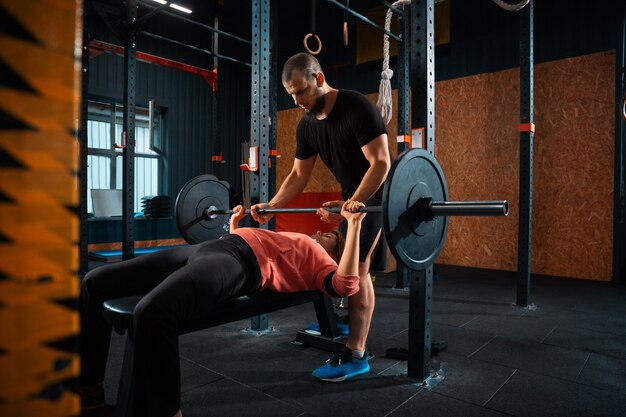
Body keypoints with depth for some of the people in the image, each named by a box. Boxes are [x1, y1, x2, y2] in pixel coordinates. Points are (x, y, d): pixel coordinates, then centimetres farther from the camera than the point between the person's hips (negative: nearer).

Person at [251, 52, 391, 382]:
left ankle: (355, 355, -4)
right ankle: (345, 328, 28)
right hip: (353, 195, 8)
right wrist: (271, 206, -8)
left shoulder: (357, 107, -23)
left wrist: (351, 205, -38)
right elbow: (299, 175, 5)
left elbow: (381, 163, -28)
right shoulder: (307, 125, 0)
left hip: (380, 193, -8)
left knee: (356, 266, -12)